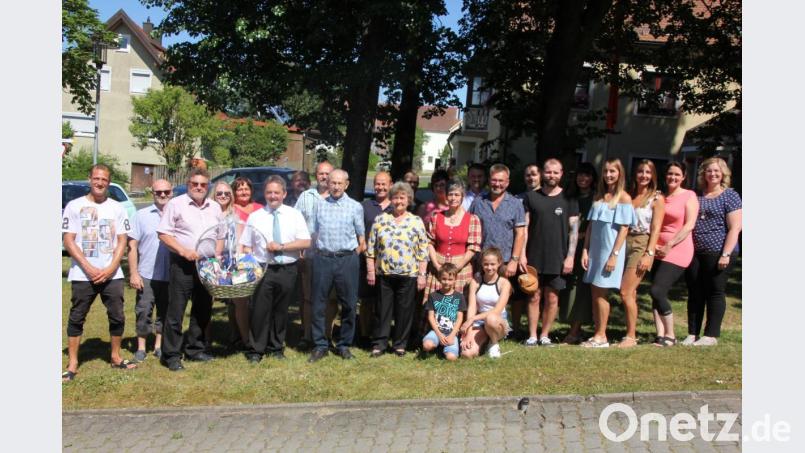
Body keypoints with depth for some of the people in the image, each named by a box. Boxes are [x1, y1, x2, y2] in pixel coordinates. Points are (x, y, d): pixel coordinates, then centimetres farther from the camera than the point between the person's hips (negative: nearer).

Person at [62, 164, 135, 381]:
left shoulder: (117, 208, 6)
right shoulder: (74, 206, 0)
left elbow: (122, 241, 4)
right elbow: (68, 241, -4)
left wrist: (110, 269, -9)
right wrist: (89, 268, -13)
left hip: (112, 274, 2)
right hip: (82, 275, -2)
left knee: (117, 317, 5)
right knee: (76, 318, 4)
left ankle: (116, 357, 21)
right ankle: (72, 363, 13)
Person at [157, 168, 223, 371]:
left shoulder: (215, 208, 12)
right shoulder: (176, 204, -4)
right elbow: (163, 233, -7)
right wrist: (183, 250, -17)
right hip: (183, 264, -5)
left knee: (203, 309, 13)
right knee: (176, 311, -2)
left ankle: (194, 348, 27)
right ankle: (171, 355, 8)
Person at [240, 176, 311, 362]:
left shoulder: (295, 215, 3)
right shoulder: (255, 217, 4)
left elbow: (306, 242, -5)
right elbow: (247, 247, 4)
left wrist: (282, 246, -14)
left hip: (287, 270, 1)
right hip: (262, 270, -1)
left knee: (280, 311, 12)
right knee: (259, 311, 0)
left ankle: (276, 348, 27)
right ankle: (256, 350, 13)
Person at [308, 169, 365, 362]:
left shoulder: (355, 207, 3)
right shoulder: (319, 205, 8)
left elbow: (361, 237, 7)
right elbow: (314, 232, 14)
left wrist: (352, 256, 1)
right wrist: (320, 252, 6)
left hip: (347, 259, -1)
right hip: (323, 258, 1)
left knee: (348, 304, 5)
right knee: (318, 303, 3)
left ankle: (344, 345, 18)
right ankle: (319, 345, 13)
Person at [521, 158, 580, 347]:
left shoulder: (569, 199, 4)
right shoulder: (531, 196, 5)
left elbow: (574, 229, 2)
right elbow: (524, 227, 4)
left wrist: (570, 256, -5)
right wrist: (522, 253, -2)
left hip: (557, 258, 0)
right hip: (534, 257, 0)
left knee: (552, 298, 4)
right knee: (534, 297, 4)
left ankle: (544, 335, 17)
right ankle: (532, 336, 13)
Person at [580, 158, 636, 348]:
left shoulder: (623, 198, -5)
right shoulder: (598, 197, 12)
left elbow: (623, 229, -11)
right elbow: (591, 226, 10)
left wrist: (614, 255, -17)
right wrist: (585, 250, 3)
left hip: (610, 250, -6)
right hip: (595, 249, 6)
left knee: (600, 293, -4)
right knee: (595, 293, 6)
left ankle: (601, 337, 5)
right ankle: (597, 334, 13)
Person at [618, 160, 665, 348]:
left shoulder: (656, 198, 0)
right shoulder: (629, 196, 13)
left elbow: (656, 229, -6)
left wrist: (649, 254, -15)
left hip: (641, 245, -5)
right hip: (625, 244, 5)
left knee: (626, 292, -11)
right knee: (630, 292, 7)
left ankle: (631, 337, -2)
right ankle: (632, 332, 15)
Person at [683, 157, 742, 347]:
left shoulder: (730, 196, -1)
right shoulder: (698, 196, 14)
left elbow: (734, 228, -8)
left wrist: (726, 254, -16)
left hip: (717, 253, -5)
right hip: (695, 252, 5)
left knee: (715, 292, 1)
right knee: (695, 293, 7)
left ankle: (711, 335, 8)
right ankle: (692, 334, 14)